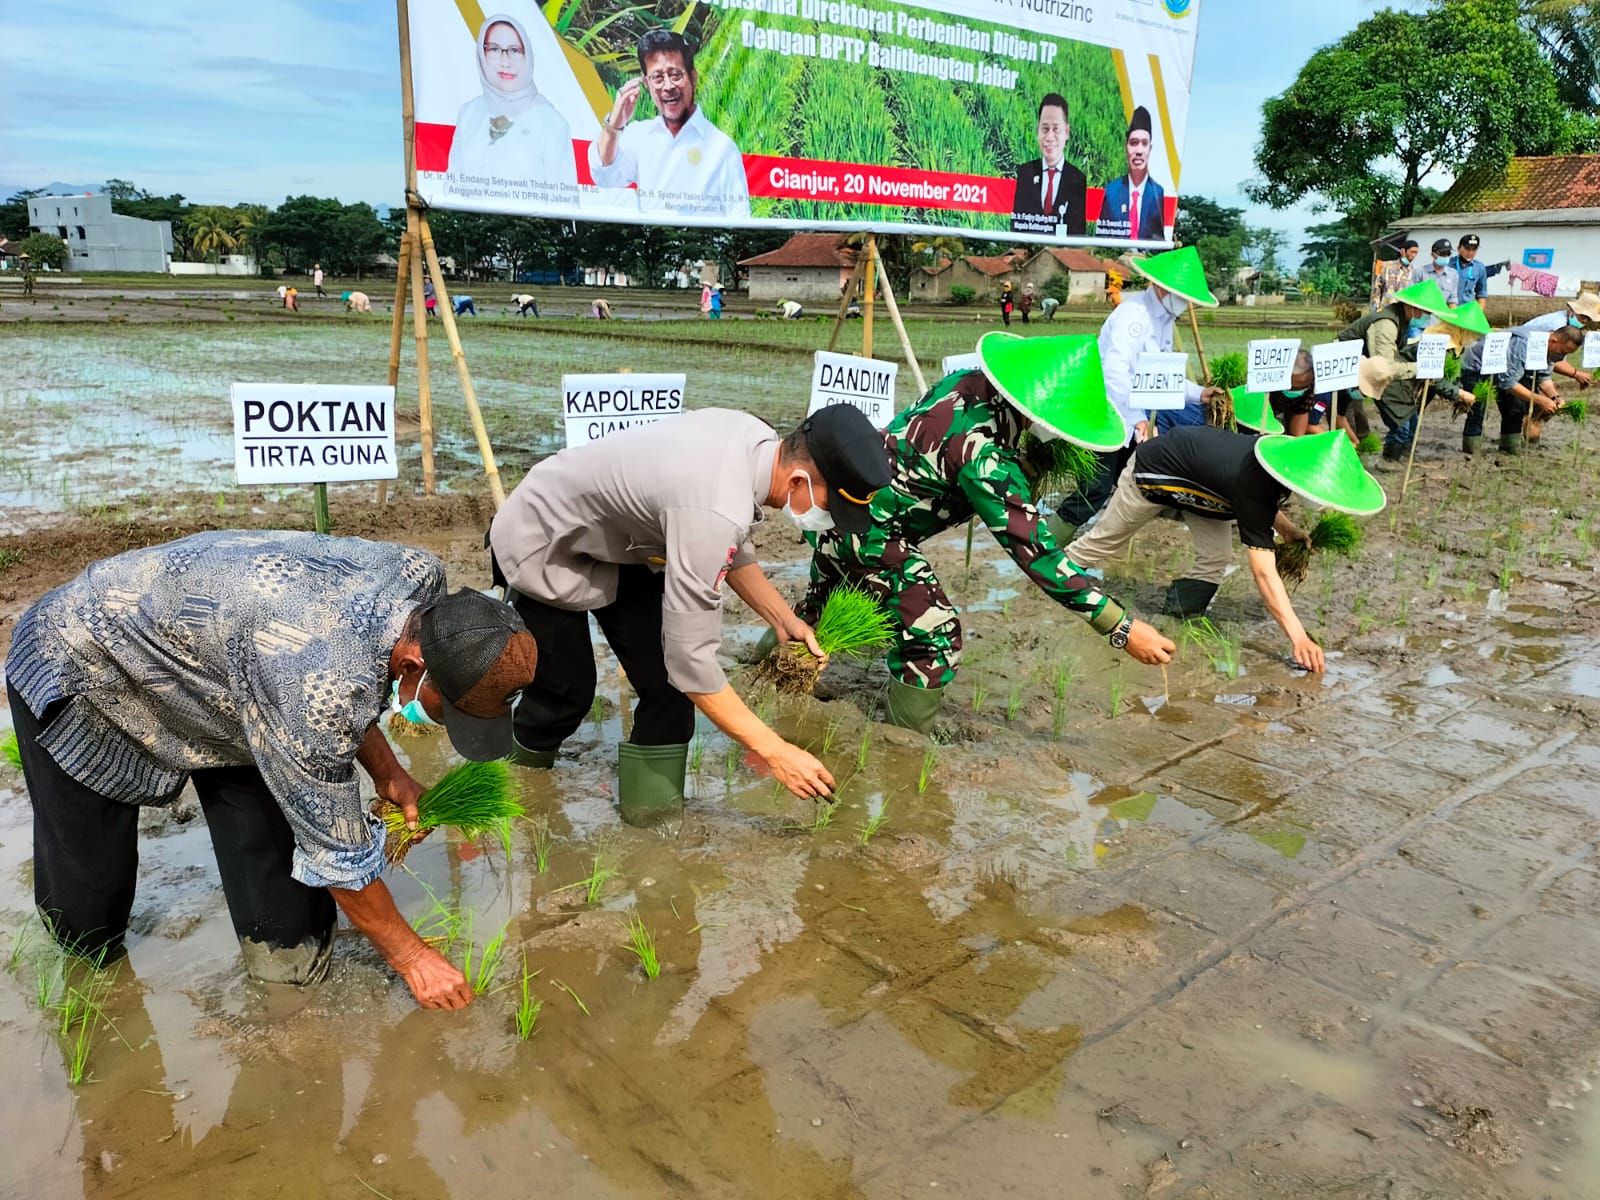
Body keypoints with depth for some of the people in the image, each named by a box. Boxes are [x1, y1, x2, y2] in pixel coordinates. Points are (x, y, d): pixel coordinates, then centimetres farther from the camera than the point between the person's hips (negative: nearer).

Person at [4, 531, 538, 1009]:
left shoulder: (419, 575, -21)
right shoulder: (315, 684, -44)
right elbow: (337, 854, -29)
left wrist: (386, 773, -6)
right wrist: (409, 954, -15)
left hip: (204, 670, 7)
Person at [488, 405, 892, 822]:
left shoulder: (760, 441, -16)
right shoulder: (714, 511, -41)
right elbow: (691, 660, -36)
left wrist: (782, 618, -2)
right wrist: (774, 751, -29)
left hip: (612, 539, 8)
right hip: (541, 549, -7)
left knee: (666, 680, -2)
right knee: (568, 692, 3)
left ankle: (654, 811, 11)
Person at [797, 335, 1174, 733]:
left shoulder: (971, 382, -6)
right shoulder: (985, 455, -30)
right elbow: (1033, 551, -28)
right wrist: (1122, 628, -26)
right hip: (865, 528, -9)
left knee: (822, 604, 31)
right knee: (932, 635, -4)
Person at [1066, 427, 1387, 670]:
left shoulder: (1288, 451, -19)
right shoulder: (1251, 483, -41)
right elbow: (1263, 572, -45)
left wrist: (1288, 529, -5)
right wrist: (1298, 636, -49)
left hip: (1195, 469, 7)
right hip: (1153, 472, -7)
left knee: (1216, 557, -5)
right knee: (1106, 540, 11)